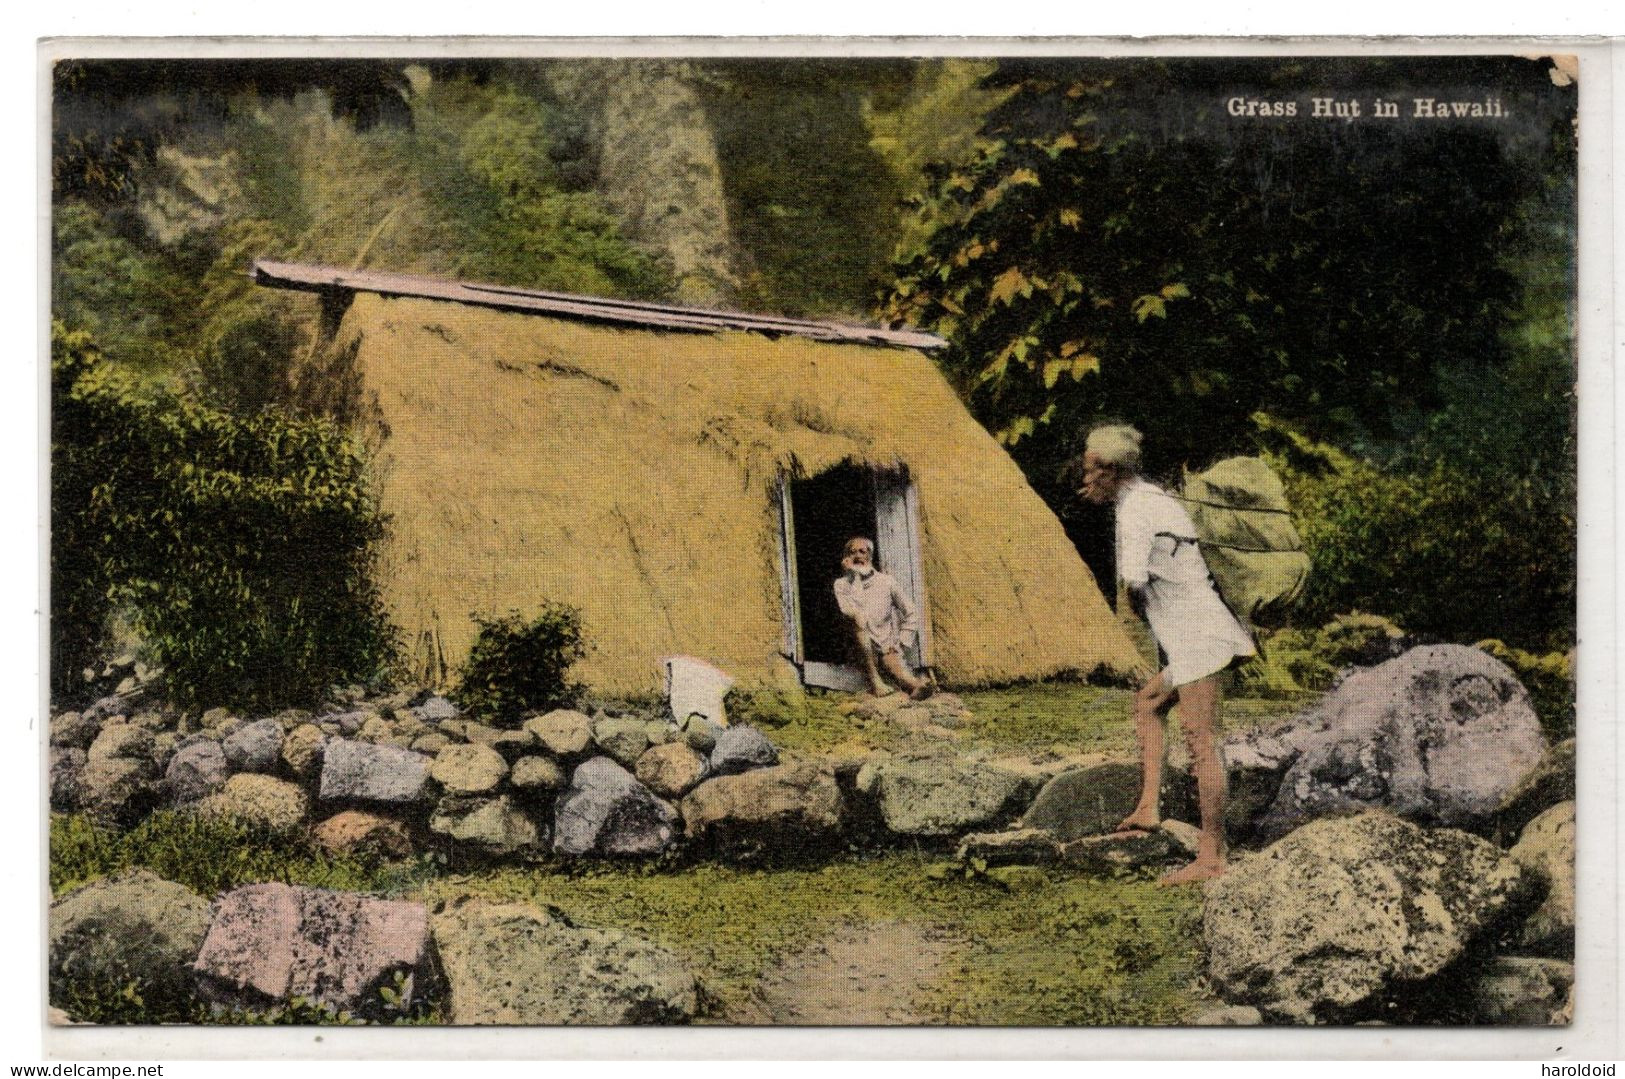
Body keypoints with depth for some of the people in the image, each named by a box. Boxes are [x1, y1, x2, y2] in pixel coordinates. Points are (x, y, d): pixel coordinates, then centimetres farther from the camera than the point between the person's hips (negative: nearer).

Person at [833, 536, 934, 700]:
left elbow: (911, 615, 10)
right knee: (858, 620, -30)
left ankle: (914, 684, -61)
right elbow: (850, 611, -16)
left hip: (887, 648, 1)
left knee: (893, 662, -30)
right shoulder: (842, 584, 5)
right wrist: (855, 575, -10)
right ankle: (873, 679, -33)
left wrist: (899, 644, -1)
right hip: (862, 650, -1)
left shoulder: (886, 581, 8)